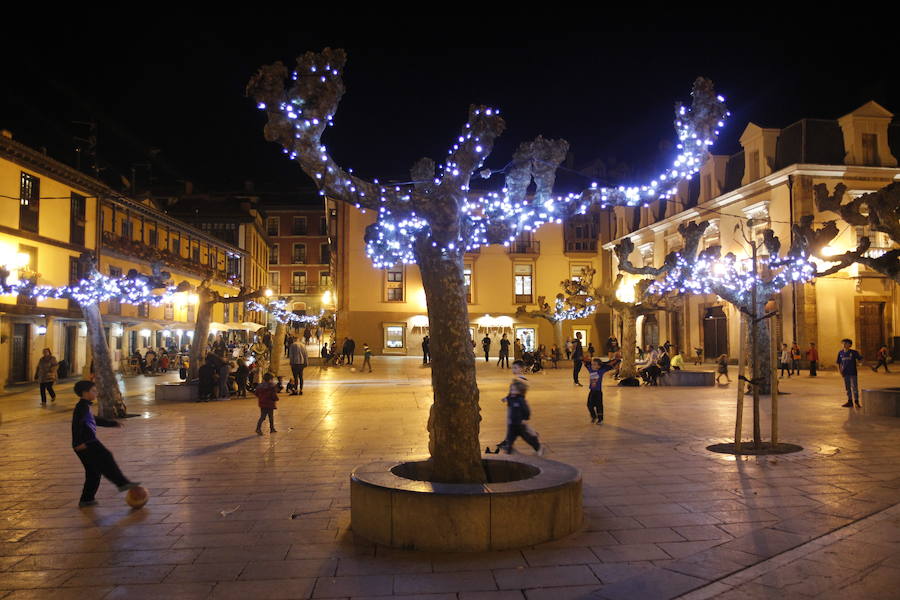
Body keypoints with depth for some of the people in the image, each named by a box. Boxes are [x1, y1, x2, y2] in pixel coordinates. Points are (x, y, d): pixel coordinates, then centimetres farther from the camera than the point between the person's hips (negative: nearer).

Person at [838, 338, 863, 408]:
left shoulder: (854, 352, -6)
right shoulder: (840, 353, 4)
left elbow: (860, 360, 0)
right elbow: (838, 363, 11)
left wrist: (859, 359, -22)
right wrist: (840, 371, 3)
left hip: (853, 373, -4)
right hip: (845, 373, 4)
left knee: (854, 387, -4)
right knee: (848, 388, 11)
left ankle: (856, 402, 3)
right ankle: (849, 401, 20)